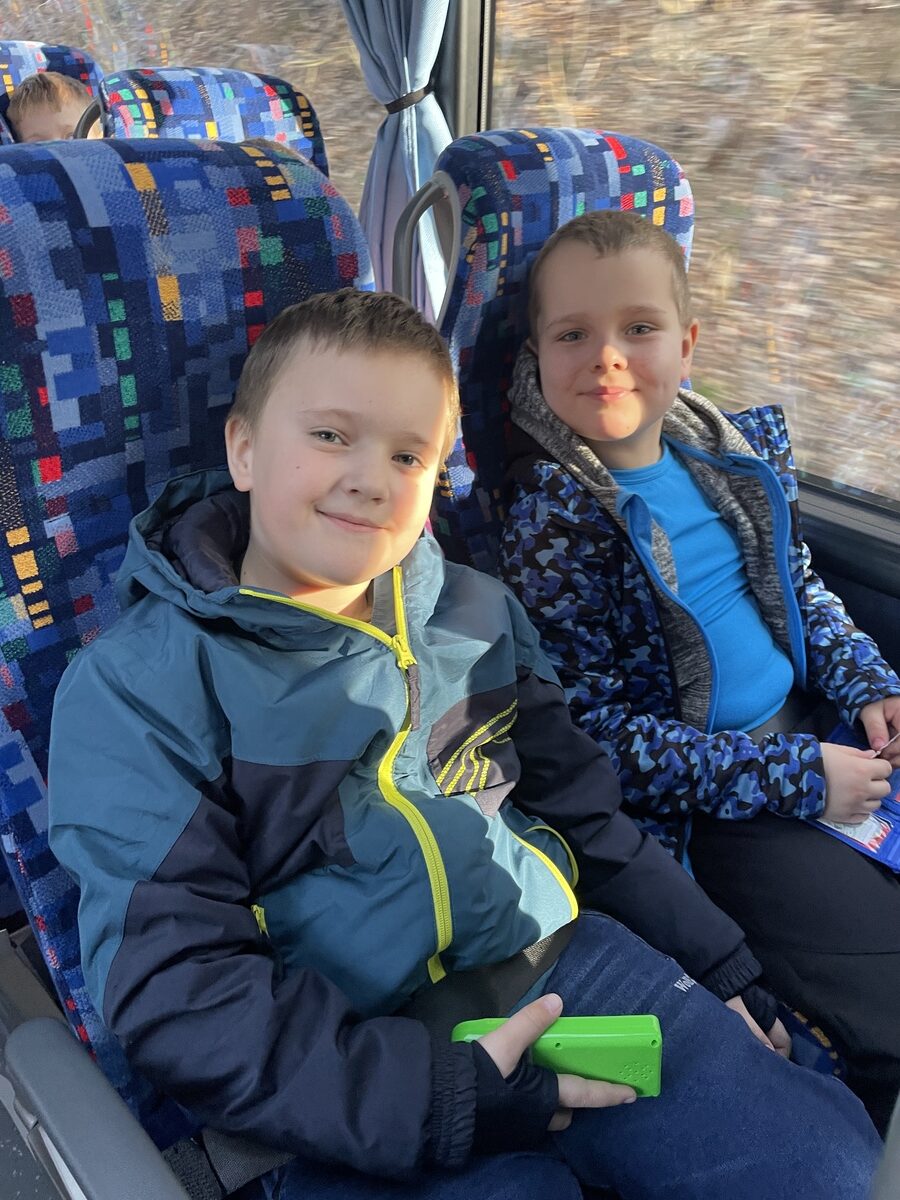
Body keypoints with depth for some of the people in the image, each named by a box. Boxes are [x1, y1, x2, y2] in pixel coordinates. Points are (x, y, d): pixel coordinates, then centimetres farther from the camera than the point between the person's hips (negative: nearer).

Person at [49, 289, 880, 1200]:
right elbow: (172, 987, -14)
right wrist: (435, 1101, -20)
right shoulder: (136, 687, -8)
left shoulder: (476, 615, 8)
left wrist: (716, 962, 16)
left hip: (568, 960, 5)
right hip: (368, 1072, -3)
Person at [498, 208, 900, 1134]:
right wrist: (793, 779, -16)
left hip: (811, 728, 8)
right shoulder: (553, 519, -18)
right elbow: (593, 737, -18)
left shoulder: (737, 448, 3)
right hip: (704, 806, -7)